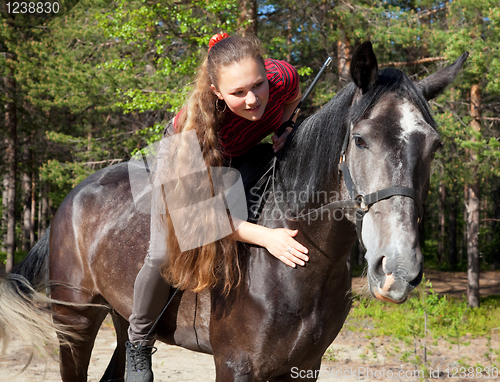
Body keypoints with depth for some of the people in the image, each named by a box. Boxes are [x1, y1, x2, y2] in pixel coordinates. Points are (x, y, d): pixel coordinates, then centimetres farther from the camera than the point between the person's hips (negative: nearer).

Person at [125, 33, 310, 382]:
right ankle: (138, 343, 11)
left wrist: (283, 130, -23)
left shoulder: (284, 77, -37)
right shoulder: (197, 122, -46)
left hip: (250, 152, 5)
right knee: (165, 254, -15)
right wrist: (266, 237, -53)